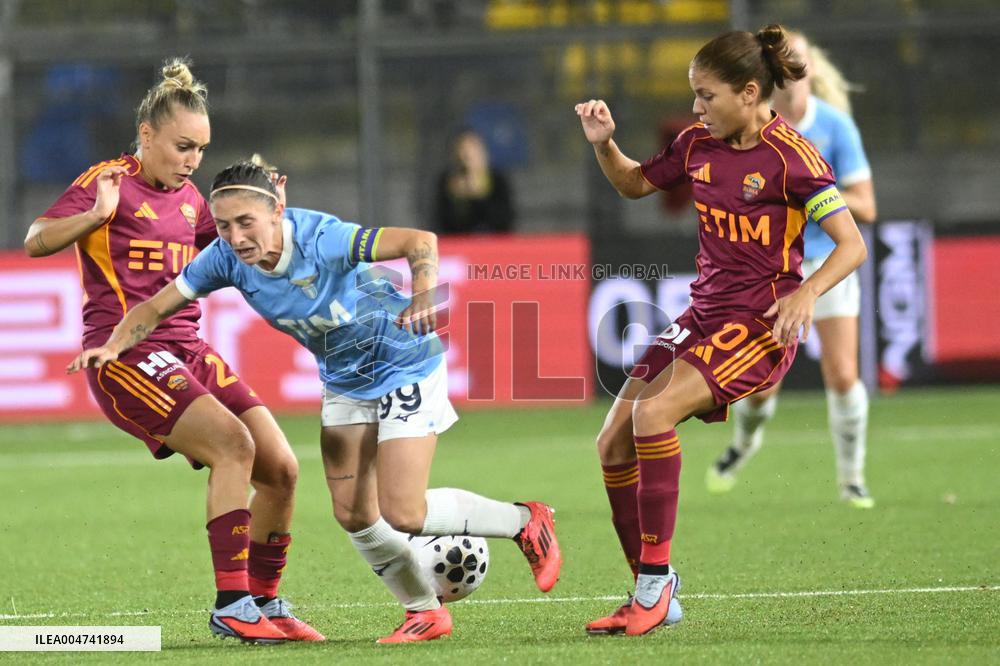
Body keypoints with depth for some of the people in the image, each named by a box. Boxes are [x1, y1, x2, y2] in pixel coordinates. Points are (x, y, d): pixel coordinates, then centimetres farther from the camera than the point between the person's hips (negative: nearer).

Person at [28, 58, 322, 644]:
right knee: (233, 445, -25)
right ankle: (231, 605, -22)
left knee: (281, 469, -1)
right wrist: (95, 216, -34)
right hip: (125, 354, -8)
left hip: (189, 353, 8)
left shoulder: (188, 197, 15)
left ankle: (265, 603, 15)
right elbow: (36, 241, -18)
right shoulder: (108, 181, -6)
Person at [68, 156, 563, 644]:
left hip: (405, 364, -7)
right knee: (352, 514, 3)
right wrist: (114, 346, -26)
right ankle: (425, 613, 23)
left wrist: (423, 296, -58)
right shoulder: (227, 258, -16)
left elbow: (420, 241, -40)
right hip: (343, 380, 7)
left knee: (403, 514, -13)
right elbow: (155, 307, -8)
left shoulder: (320, 238, -34)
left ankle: (526, 523, 10)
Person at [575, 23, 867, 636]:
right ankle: (654, 598, 7)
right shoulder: (699, 145, 7)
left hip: (760, 324, -8)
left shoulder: (790, 156, -13)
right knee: (613, 444, -1)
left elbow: (852, 245, -15)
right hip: (704, 314, 8)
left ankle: (656, 579, -19)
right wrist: (604, 144, 5)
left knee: (653, 411, -28)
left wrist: (807, 293, -32)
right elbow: (635, 184, 24)